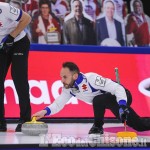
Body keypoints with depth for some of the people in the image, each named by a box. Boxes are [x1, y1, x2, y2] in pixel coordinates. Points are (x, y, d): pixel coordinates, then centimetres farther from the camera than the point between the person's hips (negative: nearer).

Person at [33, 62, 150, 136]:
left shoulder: (91, 78, -33)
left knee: (98, 100, -37)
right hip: (107, 101, 8)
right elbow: (58, 104, -7)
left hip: (122, 96, -8)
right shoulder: (69, 88, -9)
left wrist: (122, 106, -45)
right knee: (140, 126, 16)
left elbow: (118, 88, -34)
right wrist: (45, 112, -26)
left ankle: (98, 126, -12)